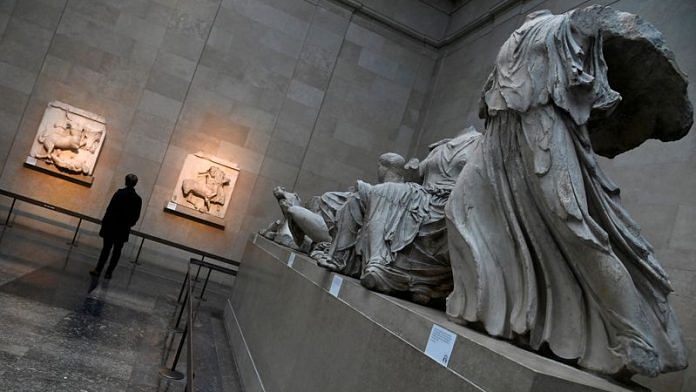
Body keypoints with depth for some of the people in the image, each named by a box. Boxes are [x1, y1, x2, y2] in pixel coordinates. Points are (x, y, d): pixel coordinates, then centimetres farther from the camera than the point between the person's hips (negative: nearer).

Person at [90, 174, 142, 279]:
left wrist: (104, 222, -2)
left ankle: (98, 270, 11)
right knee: (117, 251, 12)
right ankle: (108, 272, 14)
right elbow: (136, 216, 0)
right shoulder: (137, 199, -3)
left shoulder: (120, 193, -10)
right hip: (123, 229, 2)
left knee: (106, 249, 9)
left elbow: (110, 208, -11)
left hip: (111, 226, -1)